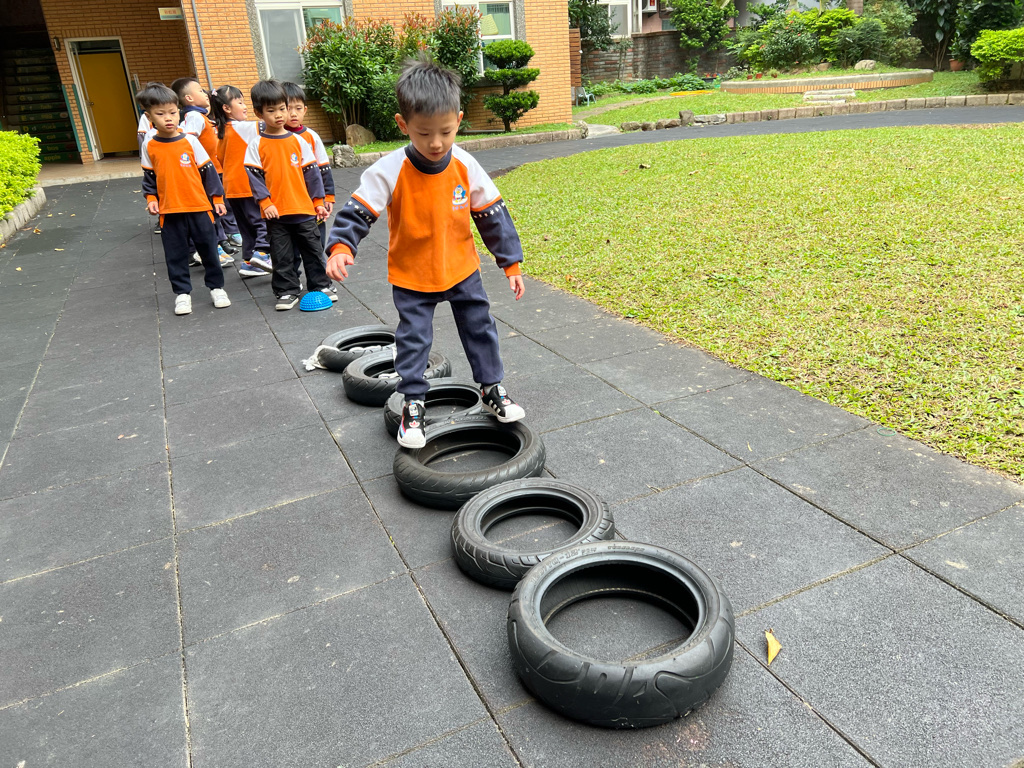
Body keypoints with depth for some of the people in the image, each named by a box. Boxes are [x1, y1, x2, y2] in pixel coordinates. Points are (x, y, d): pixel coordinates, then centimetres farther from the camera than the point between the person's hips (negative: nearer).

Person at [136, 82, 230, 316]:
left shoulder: (189, 140, -3)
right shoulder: (149, 146, 1)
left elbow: (207, 170, 1)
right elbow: (149, 175, 11)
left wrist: (217, 196, 0)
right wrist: (151, 198, 0)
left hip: (199, 207, -1)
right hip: (169, 211, 1)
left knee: (208, 248, 7)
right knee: (175, 254, 7)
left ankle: (217, 287, 22)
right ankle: (182, 293, 18)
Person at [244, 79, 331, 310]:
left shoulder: (298, 141, 4)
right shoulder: (256, 145, -1)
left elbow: (311, 172, 7)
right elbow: (253, 175, -5)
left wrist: (318, 201, 4)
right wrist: (265, 202, -15)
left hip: (304, 209, 1)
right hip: (276, 212, -1)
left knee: (312, 250, 9)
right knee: (281, 255, 6)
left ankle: (320, 286, 22)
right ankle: (287, 292, 16)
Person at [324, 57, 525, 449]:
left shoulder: (466, 166, -11)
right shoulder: (390, 171, -19)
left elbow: (493, 215, -3)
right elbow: (357, 210, -17)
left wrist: (511, 263, -1)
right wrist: (340, 247, -34)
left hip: (462, 269, 3)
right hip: (412, 276, -2)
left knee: (480, 328, 12)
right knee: (413, 339, 4)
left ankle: (492, 388, 31)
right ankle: (413, 404, 20)